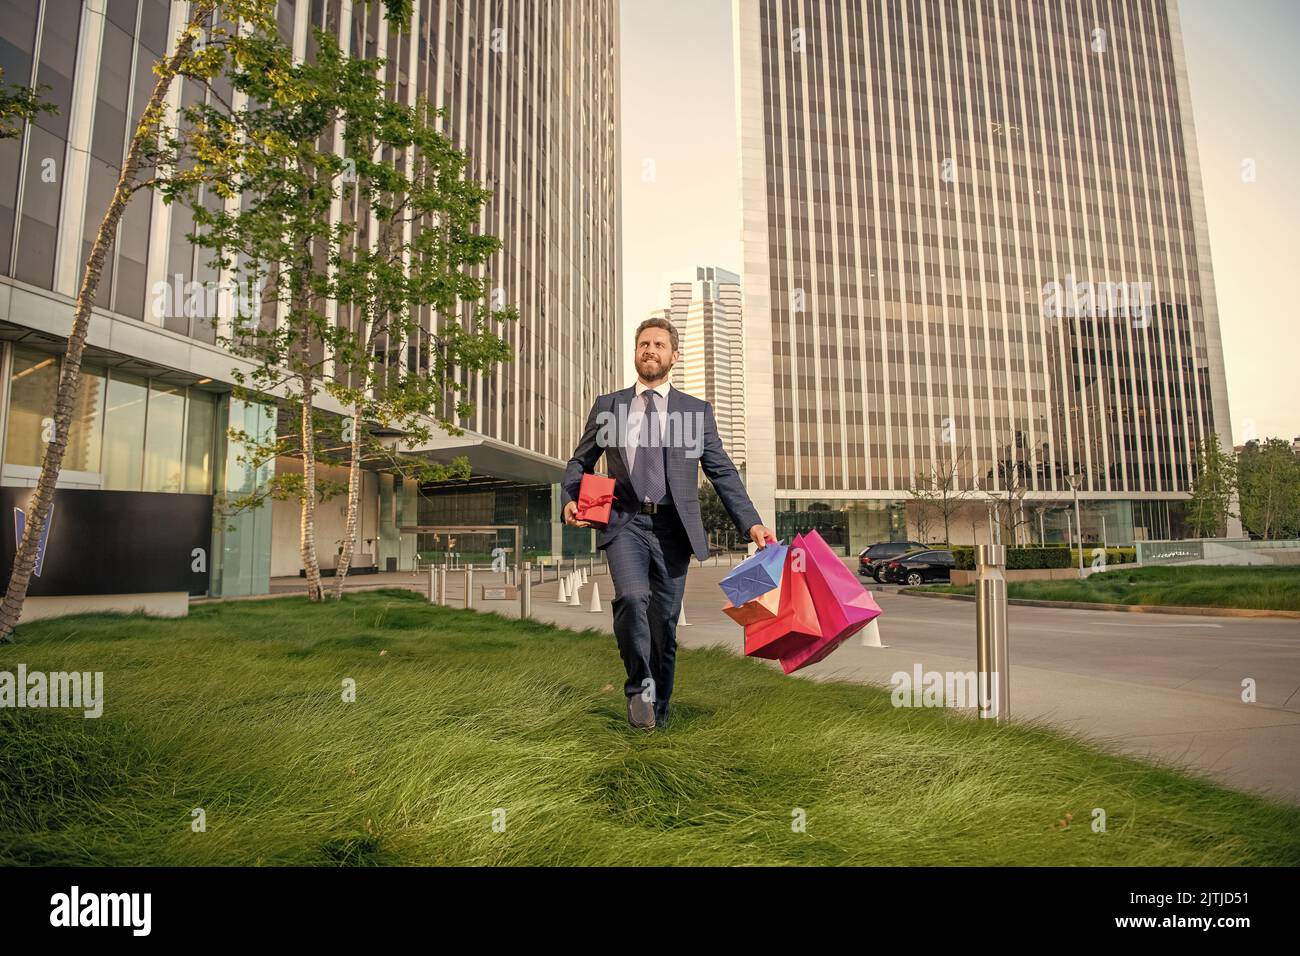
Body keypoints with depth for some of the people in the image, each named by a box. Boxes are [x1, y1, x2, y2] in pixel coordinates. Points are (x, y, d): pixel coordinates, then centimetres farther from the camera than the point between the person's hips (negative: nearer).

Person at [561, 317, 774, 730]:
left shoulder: (697, 411, 11)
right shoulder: (607, 406, 13)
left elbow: (723, 472, 8)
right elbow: (580, 461, 18)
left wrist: (751, 523, -3)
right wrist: (570, 499, -2)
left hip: (672, 527, 1)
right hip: (625, 522, 0)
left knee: (665, 620, 4)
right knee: (632, 597, -24)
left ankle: (656, 709, 25)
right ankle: (639, 686, 0)